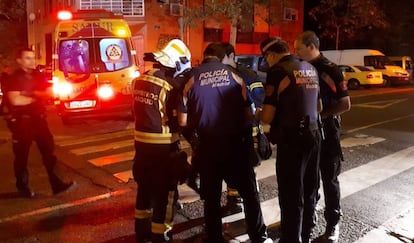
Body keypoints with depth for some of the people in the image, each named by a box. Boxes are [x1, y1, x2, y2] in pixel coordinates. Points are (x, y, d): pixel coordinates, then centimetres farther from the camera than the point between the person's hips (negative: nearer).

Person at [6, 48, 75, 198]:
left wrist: (31, 93, -13)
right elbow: (15, 100, -23)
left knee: (49, 151, 4)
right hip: (21, 121, -5)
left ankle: (56, 184, 9)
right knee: (22, 155, 7)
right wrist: (35, 97, -8)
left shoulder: (38, 76, 10)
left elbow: (47, 93, 4)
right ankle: (23, 187, 21)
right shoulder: (14, 78, -9)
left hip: (39, 119, 6)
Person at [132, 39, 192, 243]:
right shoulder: (171, 86, -18)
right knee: (165, 193, 5)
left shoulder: (139, 81, 6)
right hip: (163, 146, -8)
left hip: (141, 142, 8)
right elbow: (179, 121, -14)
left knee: (144, 187, 21)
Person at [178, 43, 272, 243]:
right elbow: (247, 112, 2)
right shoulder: (234, 76, -2)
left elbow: (183, 121, -2)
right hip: (233, 144, 0)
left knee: (211, 195, 15)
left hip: (207, 146, 1)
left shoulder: (192, 80, -2)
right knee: (249, 191, 14)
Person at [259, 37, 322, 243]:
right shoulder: (311, 69, 11)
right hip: (313, 135, 8)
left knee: (291, 196, 3)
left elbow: (268, 117, -17)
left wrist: (257, 114, 3)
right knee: (309, 193, 20)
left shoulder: (278, 71, -13)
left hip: (292, 139, -8)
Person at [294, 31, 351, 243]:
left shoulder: (330, 70, -12)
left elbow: (345, 104, -13)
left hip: (326, 131, -5)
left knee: (329, 179, 6)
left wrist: (320, 115, -18)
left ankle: (332, 223, 20)